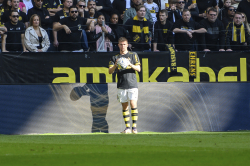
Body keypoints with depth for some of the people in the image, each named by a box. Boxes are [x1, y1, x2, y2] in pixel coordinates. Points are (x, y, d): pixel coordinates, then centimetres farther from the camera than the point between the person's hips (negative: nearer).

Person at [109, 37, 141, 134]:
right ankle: (127, 127, 7)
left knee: (133, 104, -12)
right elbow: (110, 71, 4)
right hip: (121, 85, 2)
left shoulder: (133, 55, 8)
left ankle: (134, 127, -10)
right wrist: (115, 65, -17)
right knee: (124, 106, 3)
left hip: (132, 85, -2)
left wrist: (131, 65, -18)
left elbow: (138, 69, 2)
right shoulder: (115, 58, 12)